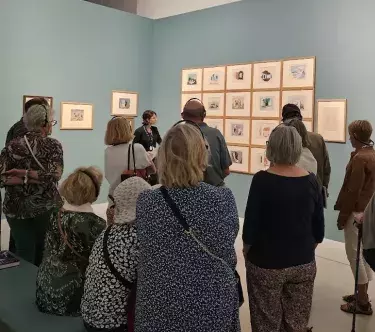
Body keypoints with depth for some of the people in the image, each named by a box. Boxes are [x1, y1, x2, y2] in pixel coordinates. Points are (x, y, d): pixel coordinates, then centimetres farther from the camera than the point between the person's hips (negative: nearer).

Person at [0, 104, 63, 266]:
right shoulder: (53, 145, -8)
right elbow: (54, 175, -19)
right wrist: (26, 173, -13)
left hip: (17, 208, 2)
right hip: (46, 207, -2)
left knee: (23, 254, 13)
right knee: (44, 253, 15)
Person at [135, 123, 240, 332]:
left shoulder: (146, 202, -15)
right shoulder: (223, 199, -18)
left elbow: (145, 258, -1)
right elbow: (228, 256, -6)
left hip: (159, 306, 1)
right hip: (213, 304, 0)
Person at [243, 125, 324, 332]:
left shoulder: (262, 180, -17)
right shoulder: (311, 180, -5)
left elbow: (251, 224, -14)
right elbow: (318, 227, 1)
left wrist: (247, 249, 5)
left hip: (266, 263, -3)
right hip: (304, 264, 4)